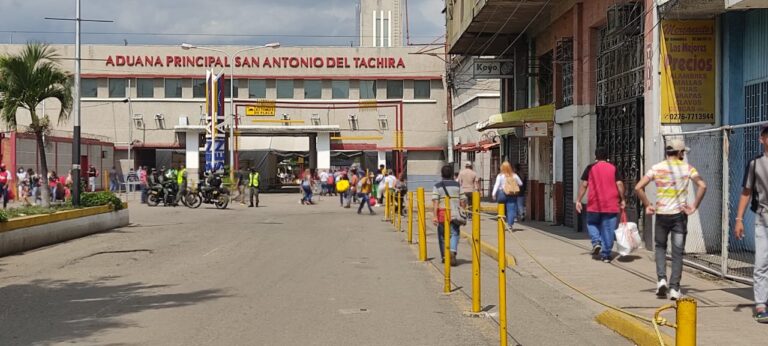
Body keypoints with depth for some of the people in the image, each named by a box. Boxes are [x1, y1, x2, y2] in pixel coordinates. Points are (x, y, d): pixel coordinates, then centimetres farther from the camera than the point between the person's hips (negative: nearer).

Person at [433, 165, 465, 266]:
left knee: (442, 236, 13)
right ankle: (453, 251, -27)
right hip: (454, 214, 0)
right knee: (454, 234, -1)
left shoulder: (437, 186, -1)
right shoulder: (457, 185, 4)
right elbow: (463, 201, 4)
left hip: (442, 214, 0)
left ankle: (444, 257, 23)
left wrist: (435, 216, -13)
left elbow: (435, 202, -10)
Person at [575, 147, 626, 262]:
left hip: (594, 204, -1)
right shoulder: (613, 168, 4)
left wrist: (578, 200, 4)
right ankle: (606, 255, 5)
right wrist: (622, 200, 7)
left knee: (592, 224, 21)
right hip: (611, 205, 1)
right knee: (608, 229, 5)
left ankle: (596, 242, -1)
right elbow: (619, 184, -2)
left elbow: (584, 185, -1)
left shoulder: (590, 168, 2)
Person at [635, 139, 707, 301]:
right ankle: (674, 288, 4)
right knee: (678, 252, 6)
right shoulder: (687, 168, 0)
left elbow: (638, 187, -6)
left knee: (660, 247, 20)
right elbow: (702, 186, -12)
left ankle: (661, 279, 3)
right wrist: (694, 206, -6)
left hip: (661, 214, 1)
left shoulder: (657, 168, 1)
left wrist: (647, 205, 3)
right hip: (679, 214, -1)